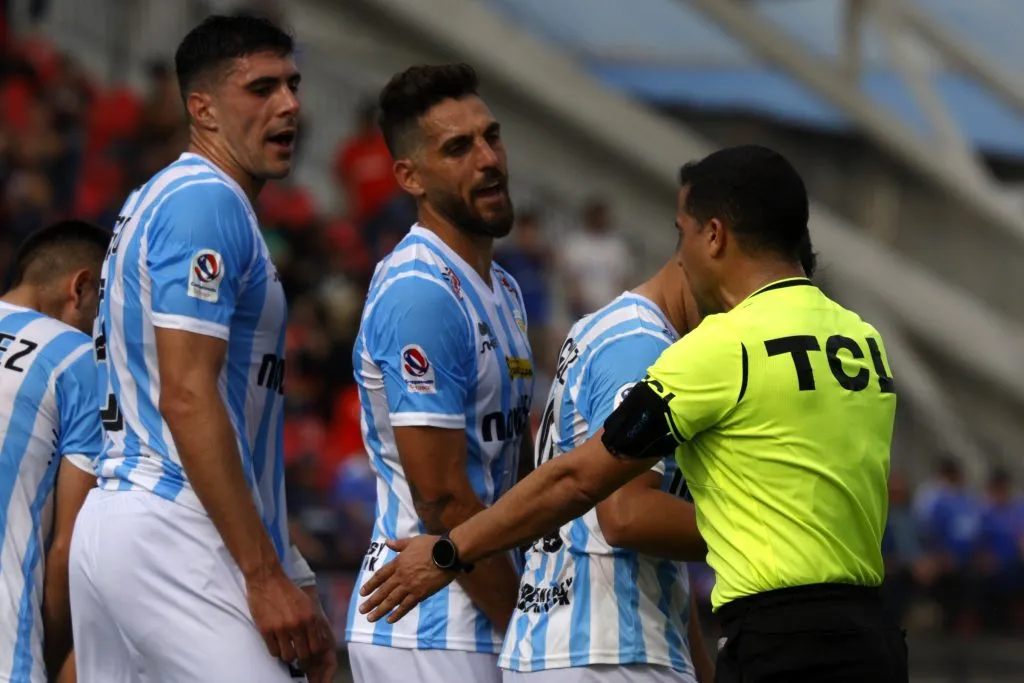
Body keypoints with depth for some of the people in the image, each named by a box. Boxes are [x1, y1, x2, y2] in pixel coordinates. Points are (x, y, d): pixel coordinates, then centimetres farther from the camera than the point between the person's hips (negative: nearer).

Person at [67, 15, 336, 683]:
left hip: (110, 521, 10)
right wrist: (266, 576, -19)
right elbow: (186, 398, -18)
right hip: (170, 529, -10)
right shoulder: (208, 203, -9)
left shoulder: (151, 203, 21)